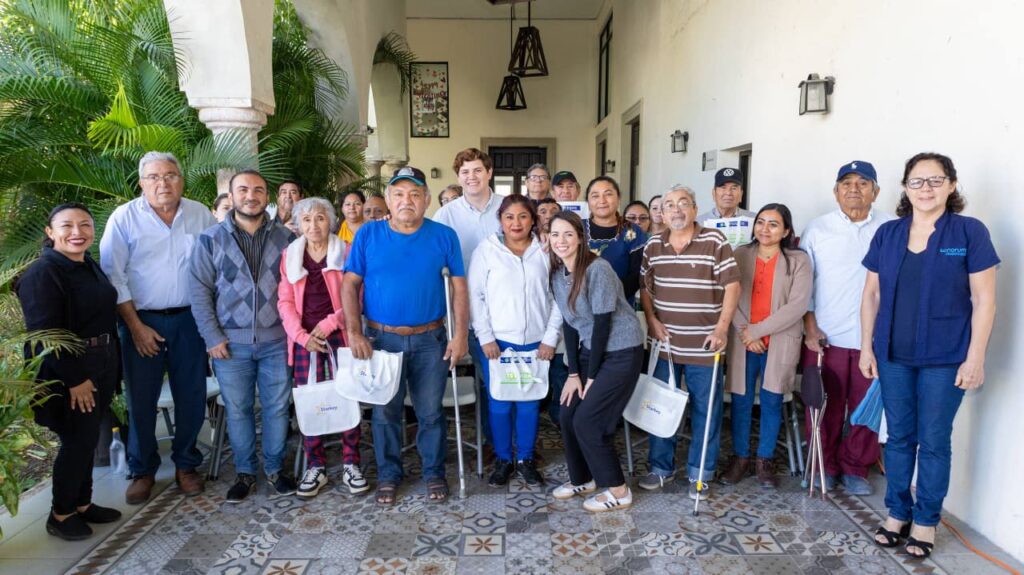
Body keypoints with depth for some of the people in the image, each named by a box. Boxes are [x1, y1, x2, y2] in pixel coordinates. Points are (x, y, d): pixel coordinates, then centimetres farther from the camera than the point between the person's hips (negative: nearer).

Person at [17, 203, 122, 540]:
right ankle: (60, 515, 19)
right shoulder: (42, 273, -16)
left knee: (89, 439, 16)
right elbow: (45, 334, -21)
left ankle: (82, 503, 31)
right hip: (66, 373, -8)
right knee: (77, 441, 1)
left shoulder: (91, 266, 9)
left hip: (99, 367, 8)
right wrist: (74, 378, -20)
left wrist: (110, 367, 13)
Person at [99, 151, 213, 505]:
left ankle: (185, 465, 26)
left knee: (192, 397, 8)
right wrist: (135, 326, -9)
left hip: (189, 320, 2)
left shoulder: (200, 214, 2)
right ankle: (142, 471, 25)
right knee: (141, 400, 8)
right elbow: (113, 276, -5)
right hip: (141, 321, -1)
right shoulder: (124, 218, -4)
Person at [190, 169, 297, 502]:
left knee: (277, 408, 8)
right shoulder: (211, 240, 0)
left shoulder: (285, 238, 3)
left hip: (276, 341, 1)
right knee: (237, 411, 10)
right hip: (230, 343, 0)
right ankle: (245, 472, 26)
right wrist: (212, 337, -5)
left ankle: (275, 468, 26)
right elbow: (200, 291, 0)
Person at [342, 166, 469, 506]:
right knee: (385, 412, 12)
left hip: (430, 340, 0)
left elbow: (459, 286, 0)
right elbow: (350, 284, -1)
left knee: (431, 411, 9)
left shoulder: (444, 236, 0)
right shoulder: (368, 235, 0)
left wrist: (460, 335, -6)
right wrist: (354, 333, -9)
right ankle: (388, 474, 30)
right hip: (381, 338, 0)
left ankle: (434, 472, 28)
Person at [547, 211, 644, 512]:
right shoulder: (557, 273, 1)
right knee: (569, 415, 7)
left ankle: (618, 490, 12)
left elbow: (602, 323, -19)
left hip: (621, 352, -7)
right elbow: (569, 323, 4)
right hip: (591, 349, 7)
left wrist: (591, 377, -13)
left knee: (587, 420, -6)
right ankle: (583, 478, 29)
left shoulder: (597, 269, -21)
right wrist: (574, 373, -1)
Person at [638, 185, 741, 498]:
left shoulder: (716, 242, -8)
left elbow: (732, 286, -9)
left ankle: (700, 473, 23)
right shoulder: (652, 246, 5)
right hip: (664, 343, 4)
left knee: (705, 410, 7)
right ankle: (661, 467, 29)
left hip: (703, 345, -3)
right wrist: (652, 320, -1)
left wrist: (721, 328, -17)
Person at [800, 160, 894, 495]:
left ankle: (855, 468, 27)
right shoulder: (818, 229, 2)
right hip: (825, 337, 0)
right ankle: (824, 465, 26)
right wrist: (810, 327, -3)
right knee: (825, 408, 8)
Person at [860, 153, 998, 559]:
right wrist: (867, 346, 4)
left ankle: (926, 520, 22)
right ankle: (897, 512, 25)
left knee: (934, 441, 7)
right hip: (893, 356, 3)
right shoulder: (887, 234, 5)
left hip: (945, 358, -3)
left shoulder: (970, 232, -5)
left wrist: (975, 358, -9)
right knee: (899, 437, 11)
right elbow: (872, 294, 8)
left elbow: (984, 300, -5)